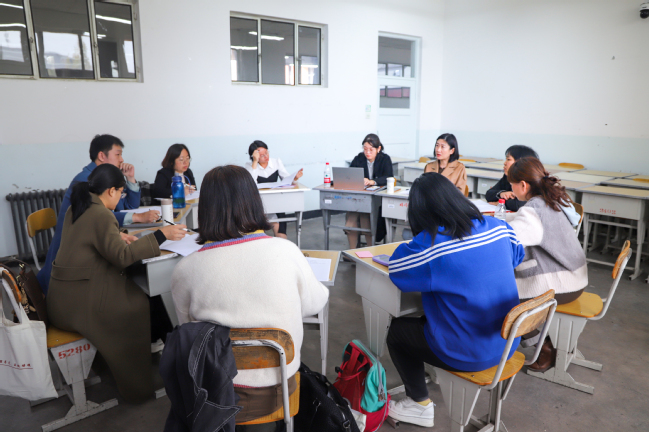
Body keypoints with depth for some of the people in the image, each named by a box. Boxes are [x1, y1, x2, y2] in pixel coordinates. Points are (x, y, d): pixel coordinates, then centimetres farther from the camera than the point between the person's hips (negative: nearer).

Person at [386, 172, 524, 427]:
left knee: (396, 330, 17)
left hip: (470, 354, -7)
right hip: (507, 343, 7)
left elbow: (396, 269, -9)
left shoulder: (430, 244, -25)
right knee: (427, 317, 29)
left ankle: (420, 406, 26)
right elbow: (517, 256, 15)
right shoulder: (498, 227, -6)